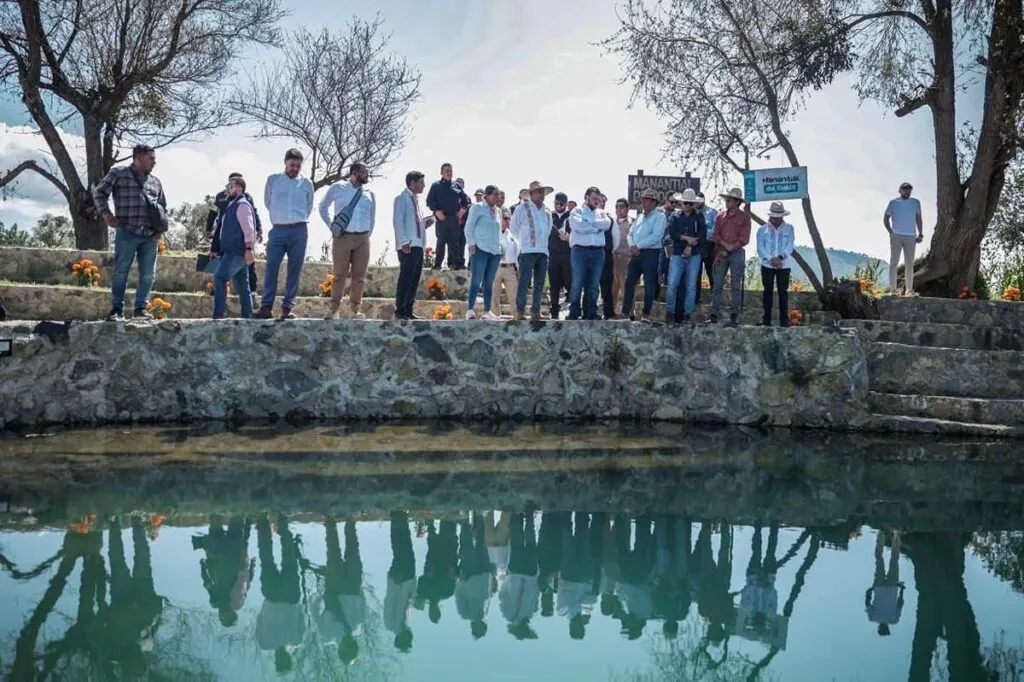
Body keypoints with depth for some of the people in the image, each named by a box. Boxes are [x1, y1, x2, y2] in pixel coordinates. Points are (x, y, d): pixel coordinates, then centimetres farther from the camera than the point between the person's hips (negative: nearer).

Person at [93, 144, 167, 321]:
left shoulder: (155, 182, 18)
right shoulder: (118, 173, 5)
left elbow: (163, 207, 24)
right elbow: (99, 193, 4)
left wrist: (162, 229, 10)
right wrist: (106, 213, -9)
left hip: (150, 236, 4)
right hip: (126, 233, -4)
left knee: (148, 274, 4)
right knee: (121, 272, -2)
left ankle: (141, 308, 14)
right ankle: (117, 309, 5)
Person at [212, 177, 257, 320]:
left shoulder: (242, 205, -8)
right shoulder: (232, 206, 21)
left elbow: (248, 228, -18)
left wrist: (248, 249, -27)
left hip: (237, 252, -10)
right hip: (232, 251, 10)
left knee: (219, 278, -19)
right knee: (242, 286, 10)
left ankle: (218, 314, -23)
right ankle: (247, 316, 12)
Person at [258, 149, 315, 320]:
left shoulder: (306, 183, 7)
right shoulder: (273, 180, 7)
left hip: (299, 230, 1)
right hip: (278, 230, -1)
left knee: (294, 270, 0)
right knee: (271, 268, -10)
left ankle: (287, 308, 3)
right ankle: (266, 307, -10)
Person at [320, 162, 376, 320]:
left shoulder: (369, 194, 10)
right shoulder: (338, 188, 3)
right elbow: (323, 207, 14)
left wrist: (367, 235, 12)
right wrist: (332, 227, 6)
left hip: (362, 239, 3)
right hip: (342, 237, -3)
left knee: (359, 276, 2)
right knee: (339, 274, -3)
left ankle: (356, 309, 9)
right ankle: (334, 309, 2)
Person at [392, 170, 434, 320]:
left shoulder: (415, 199, 20)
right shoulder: (402, 198, -4)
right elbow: (398, 221, -12)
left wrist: (426, 223, 4)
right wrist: (404, 242, -19)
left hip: (418, 245, 8)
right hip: (408, 246, -8)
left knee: (414, 280, 8)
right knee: (406, 278, -8)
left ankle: (408, 311, 13)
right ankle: (400, 312, -4)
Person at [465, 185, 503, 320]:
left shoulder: (498, 211, 18)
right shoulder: (477, 208, 2)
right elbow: (469, 227, -1)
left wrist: (500, 246, 13)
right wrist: (471, 244, -9)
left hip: (495, 251, 6)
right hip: (480, 249, -5)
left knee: (489, 283, 6)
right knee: (476, 281, -8)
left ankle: (487, 311, 8)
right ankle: (470, 310, -6)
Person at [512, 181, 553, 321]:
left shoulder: (547, 212, 16)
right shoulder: (523, 209, 1)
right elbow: (514, 227, 6)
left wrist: (542, 242, 15)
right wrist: (525, 239, 10)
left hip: (543, 251, 5)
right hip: (527, 251, -5)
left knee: (539, 284, 4)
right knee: (524, 282, -8)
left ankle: (535, 311, 8)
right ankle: (520, 311, -4)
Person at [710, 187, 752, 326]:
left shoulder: (744, 217, 3)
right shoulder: (720, 217, 13)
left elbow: (744, 239, -3)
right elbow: (715, 235, 7)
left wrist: (730, 248, -10)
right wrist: (726, 245, -10)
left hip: (737, 253, -3)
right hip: (721, 253, 3)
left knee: (736, 285, -1)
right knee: (717, 284, -1)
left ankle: (734, 315, 1)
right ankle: (714, 314, 0)